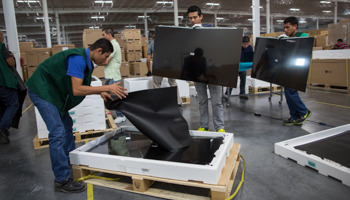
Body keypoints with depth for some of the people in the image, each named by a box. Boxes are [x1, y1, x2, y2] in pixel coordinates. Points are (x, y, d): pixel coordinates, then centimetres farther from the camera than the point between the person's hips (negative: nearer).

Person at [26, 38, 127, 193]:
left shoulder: (86, 60, 5)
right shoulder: (78, 59, -26)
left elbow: (82, 85, 14)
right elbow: (77, 90, -31)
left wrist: (100, 92, 0)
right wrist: (107, 88, -29)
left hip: (52, 90, 11)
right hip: (41, 91, -11)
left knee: (67, 124, 19)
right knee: (58, 132, -13)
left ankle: (70, 158, 39)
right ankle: (61, 180, -6)